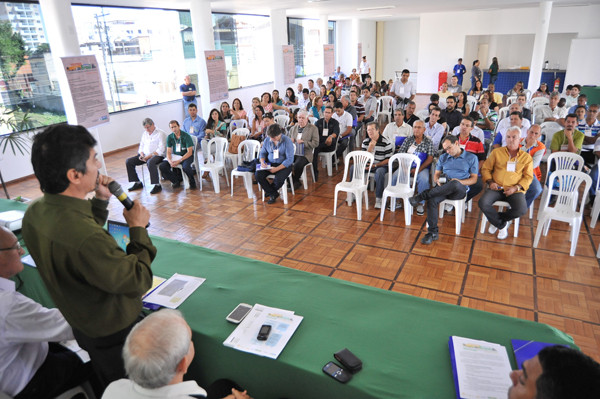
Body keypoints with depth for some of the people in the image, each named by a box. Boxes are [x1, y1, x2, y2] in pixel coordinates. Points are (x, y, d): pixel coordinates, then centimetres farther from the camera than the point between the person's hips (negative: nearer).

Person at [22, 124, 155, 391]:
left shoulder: (34, 213, -12)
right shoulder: (86, 239, -42)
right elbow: (139, 283, -29)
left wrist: (100, 202, -1)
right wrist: (138, 228, -19)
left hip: (82, 326, 8)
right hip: (115, 334, -8)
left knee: (109, 386, 32)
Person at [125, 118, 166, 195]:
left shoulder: (160, 134, -5)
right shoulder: (144, 134, 19)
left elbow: (161, 149, -14)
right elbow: (141, 146, 21)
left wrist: (149, 156, -21)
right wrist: (142, 154, -1)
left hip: (157, 155, -8)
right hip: (145, 155, 8)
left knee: (150, 162, -40)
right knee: (129, 161, -8)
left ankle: (157, 185, -33)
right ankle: (137, 183, 0)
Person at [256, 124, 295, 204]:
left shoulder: (287, 141, -14)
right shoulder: (267, 140, 0)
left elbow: (290, 159, -17)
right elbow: (262, 152, 15)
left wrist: (277, 168, -25)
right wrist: (262, 161, -9)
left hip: (284, 165, -4)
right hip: (270, 164, 4)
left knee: (279, 178, -34)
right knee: (258, 174, -22)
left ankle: (269, 191, 3)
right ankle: (273, 194, -7)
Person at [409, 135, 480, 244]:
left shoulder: (471, 158, 12)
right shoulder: (443, 157, 23)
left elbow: (474, 179, 7)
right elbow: (436, 174, 20)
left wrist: (460, 182, -13)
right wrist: (437, 180, -6)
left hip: (461, 189, -3)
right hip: (443, 187, 3)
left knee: (455, 184, -42)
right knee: (432, 200, -32)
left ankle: (421, 196, -38)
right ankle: (432, 233, -27)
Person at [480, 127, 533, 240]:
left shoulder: (526, 157, 10)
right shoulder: (497, 152, 12)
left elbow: (528, 177, 7)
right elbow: (485, 168, 12)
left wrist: (516, 188, -10)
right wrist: (490, 182, -5)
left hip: (515, 190, -1)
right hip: (496, 188, 1)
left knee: (521, 210, -30)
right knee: (483, 203, -28)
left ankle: (496, 220, -1)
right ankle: (502, 225, -5)